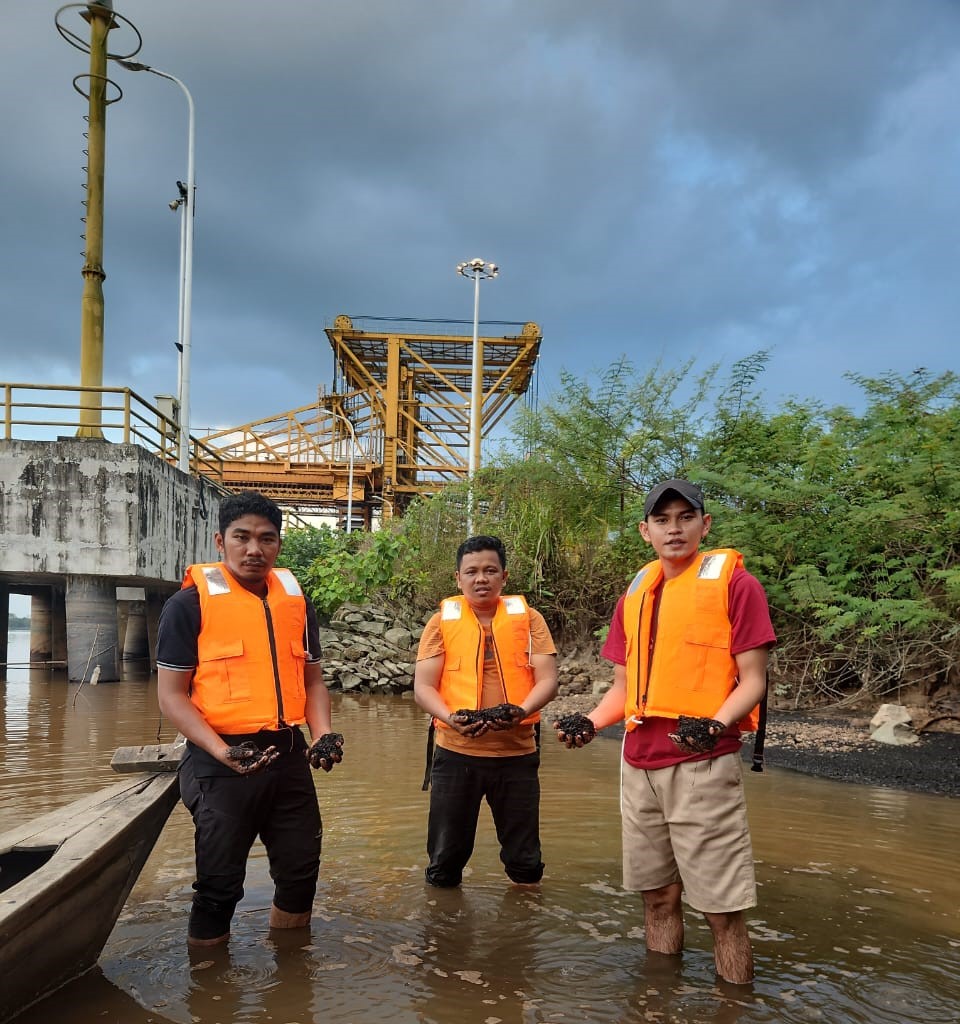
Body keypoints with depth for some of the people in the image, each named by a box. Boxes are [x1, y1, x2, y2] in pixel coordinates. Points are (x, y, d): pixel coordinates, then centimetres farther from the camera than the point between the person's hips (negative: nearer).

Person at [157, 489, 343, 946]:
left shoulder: (296, 600, 9)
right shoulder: (190, 602, -7)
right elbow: (171, 693, -8)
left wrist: (323, 734, -3)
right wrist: (220, 751, -21)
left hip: (289, 756, 5)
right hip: (222, 763, -5)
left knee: (301, 868, 15)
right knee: (220, 880, 5)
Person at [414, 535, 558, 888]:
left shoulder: (528, 618, 4)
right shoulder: (442, 621, 3)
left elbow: (547, 680, -3)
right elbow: (422, 687, -2)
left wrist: (520, 711, -23)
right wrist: (451, 717, -22)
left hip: (517, 752, 0)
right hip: (456, 752, 0)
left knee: (524, 861, 11)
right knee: (445, 859, 9)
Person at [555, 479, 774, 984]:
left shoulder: (734, 583, -4)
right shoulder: (634, 595, 13)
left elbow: (752, 679, -7)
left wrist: (716, 725, -25)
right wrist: (590, 722, -3)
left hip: (702, 765, -6)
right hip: (639, 764, 6)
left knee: (721, 908, -3)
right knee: (657, 897, 15)